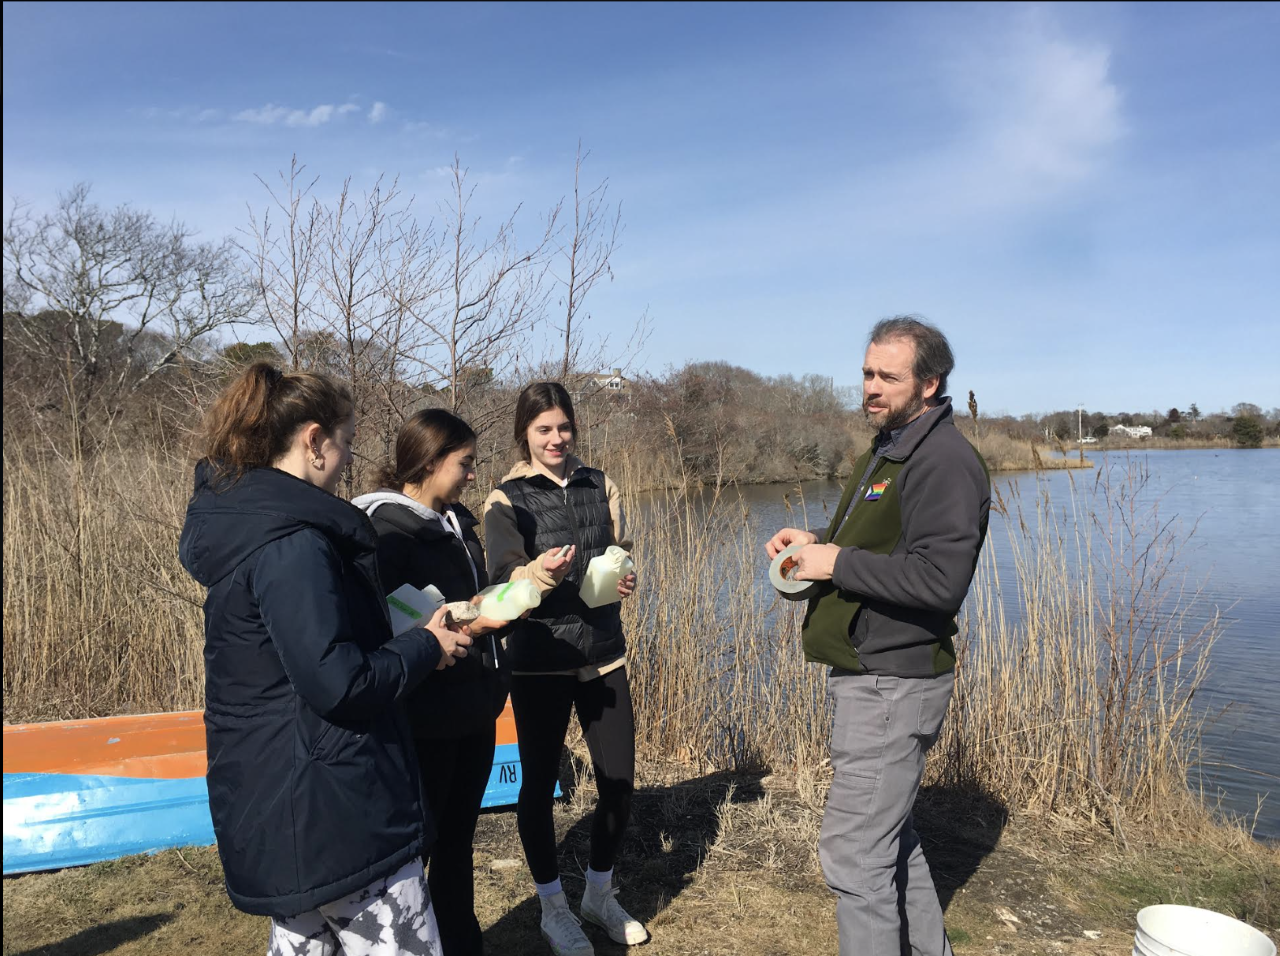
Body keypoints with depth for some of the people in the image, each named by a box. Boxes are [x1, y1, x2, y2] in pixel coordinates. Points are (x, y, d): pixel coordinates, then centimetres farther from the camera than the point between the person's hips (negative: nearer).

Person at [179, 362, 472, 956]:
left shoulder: (239, 516, 9)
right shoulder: (290, 541, -22)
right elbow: (337, 682, -26)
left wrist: (410, 632, 11)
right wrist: (426, 647, -11)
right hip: (329, 809, -10)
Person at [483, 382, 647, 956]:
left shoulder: (601, 487, 6)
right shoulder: (507, 499, -5)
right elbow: (503, 584, -15)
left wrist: (624, 579, -10)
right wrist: (541, 573, -36)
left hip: (604, 654, 4)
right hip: (540, 661, -3)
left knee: (619, 780, 7)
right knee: (539, 783, 7)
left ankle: (600, 894, 31)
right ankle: (553, 907, 28)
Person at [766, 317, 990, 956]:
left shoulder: (945, 461, -18)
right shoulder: (886, 451, 15)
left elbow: (939, 580, -27)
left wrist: (837, 563, -20)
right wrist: (814, 543, 6)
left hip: (894, 684, -11)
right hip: (870, 674, 11)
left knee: (854, 854, -4)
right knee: (891, 837, 23)